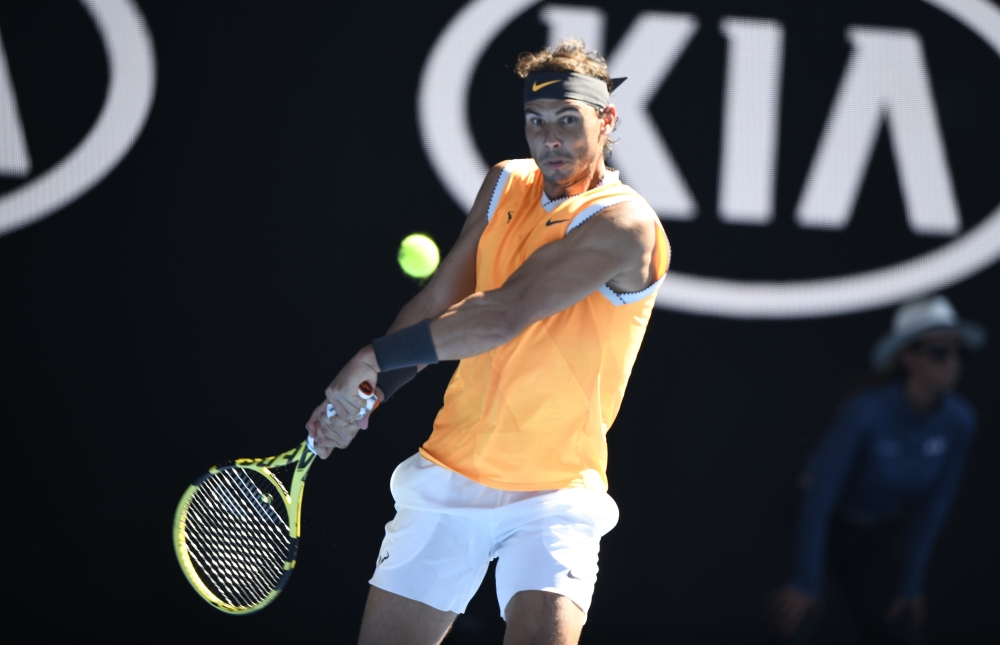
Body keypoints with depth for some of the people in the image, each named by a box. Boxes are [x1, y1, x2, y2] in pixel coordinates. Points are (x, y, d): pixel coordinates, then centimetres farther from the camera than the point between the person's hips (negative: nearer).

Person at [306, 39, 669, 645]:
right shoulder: (506, 184, 7)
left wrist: (375, 357, -20)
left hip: (554, 497, -5)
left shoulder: (623, 224, -17)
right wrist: (368, 389, -7)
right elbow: (439, 303, 7)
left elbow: (501, 316, -24)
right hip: (448, 476, 5)